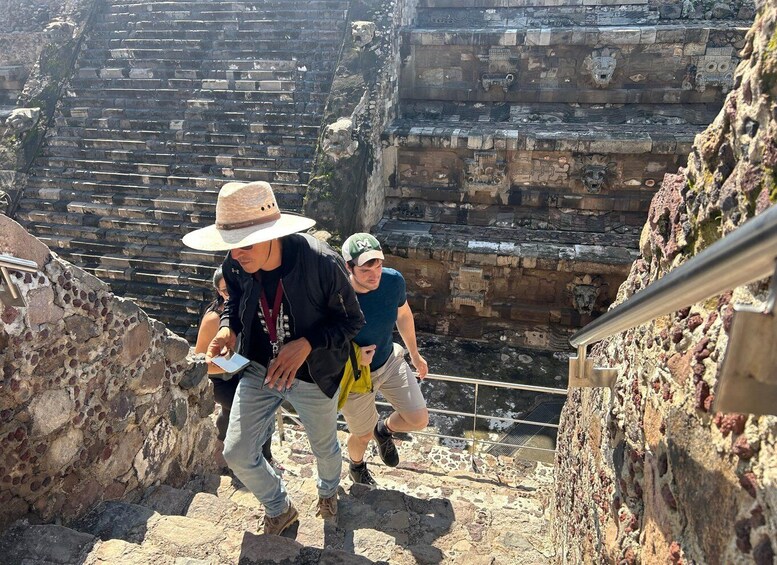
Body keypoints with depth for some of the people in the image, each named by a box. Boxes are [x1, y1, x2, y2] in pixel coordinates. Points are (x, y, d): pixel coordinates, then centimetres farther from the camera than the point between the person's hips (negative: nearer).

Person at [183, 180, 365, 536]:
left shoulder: (322, 263, -32)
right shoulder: (235, 266, -18)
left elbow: (352, 320, -19)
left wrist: (307, 344, -33)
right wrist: (228, 330, -17)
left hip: (313, 376, -3)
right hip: (259, 370, 4)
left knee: (324, 448, 21)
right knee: (237, 454, 8)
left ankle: (329, 490, 62)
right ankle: (279, 509, 41)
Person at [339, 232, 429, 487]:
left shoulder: (393, 280, -21)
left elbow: (403, 314, 1)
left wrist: (415, 354, 12)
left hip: (390, 361, 4)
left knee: (419, 420, 2)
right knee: (363, 436, 17)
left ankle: (384, 428, 37)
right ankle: (356, 466, 55)